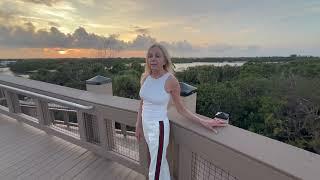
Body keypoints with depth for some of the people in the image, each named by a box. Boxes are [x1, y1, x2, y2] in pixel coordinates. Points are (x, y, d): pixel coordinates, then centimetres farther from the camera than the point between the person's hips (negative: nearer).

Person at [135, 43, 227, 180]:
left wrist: (203, 121, -13)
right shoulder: (145, 77, -2)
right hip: (146, 125, 6)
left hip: (158, 127, -5)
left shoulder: (170, 80, -17)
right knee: (160, 162, 26)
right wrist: (138, 125, 12)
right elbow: (142, 103, 9)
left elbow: (181, 109, -8)